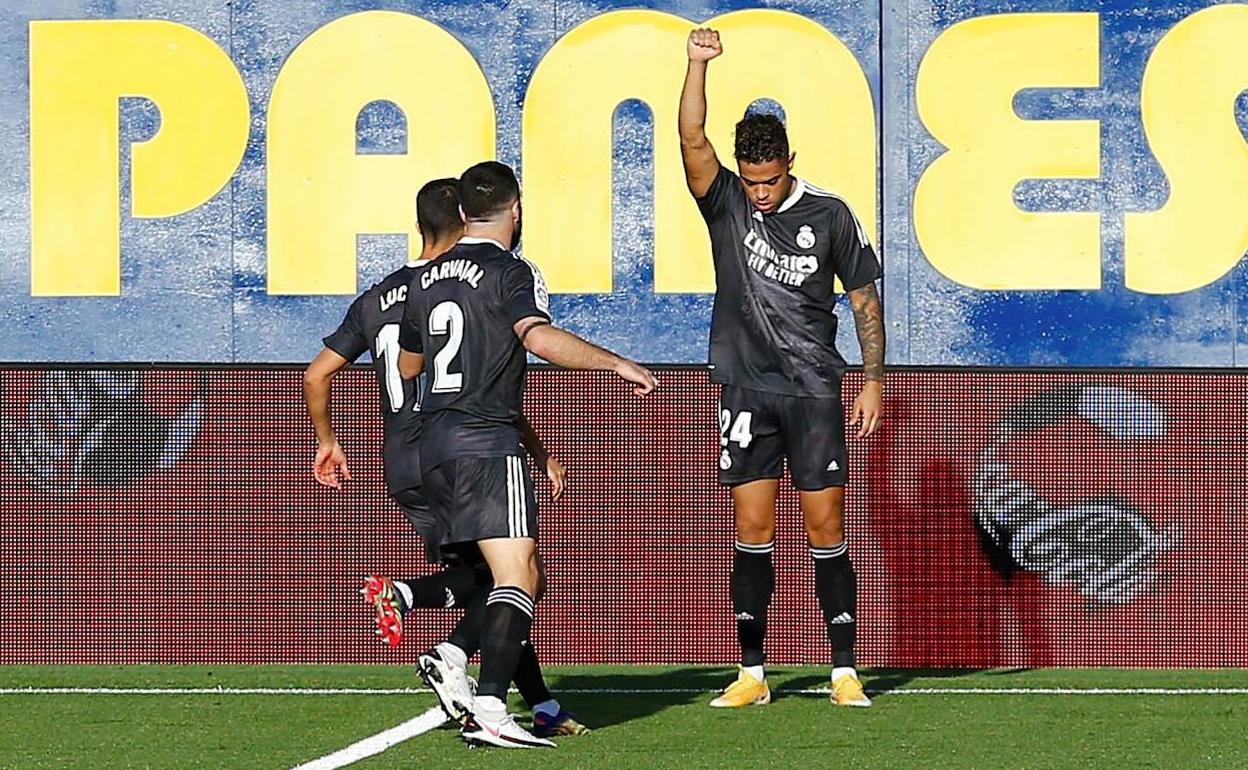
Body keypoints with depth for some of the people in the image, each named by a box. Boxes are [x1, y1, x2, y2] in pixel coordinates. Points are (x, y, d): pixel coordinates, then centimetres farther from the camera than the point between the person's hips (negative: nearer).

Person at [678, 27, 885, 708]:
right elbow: (692, 140, -12)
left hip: (813, 390, -1)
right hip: (746, 390, 1)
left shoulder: (830, 215, 2)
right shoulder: (726, 204, 3)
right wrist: (698, 63, -23)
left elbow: (864, 299, 8)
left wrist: (873, 381, 2)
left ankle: (844, 672, 2)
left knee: (827, 529, -2)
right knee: (752, 532, 1)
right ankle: (752, 674, 5)